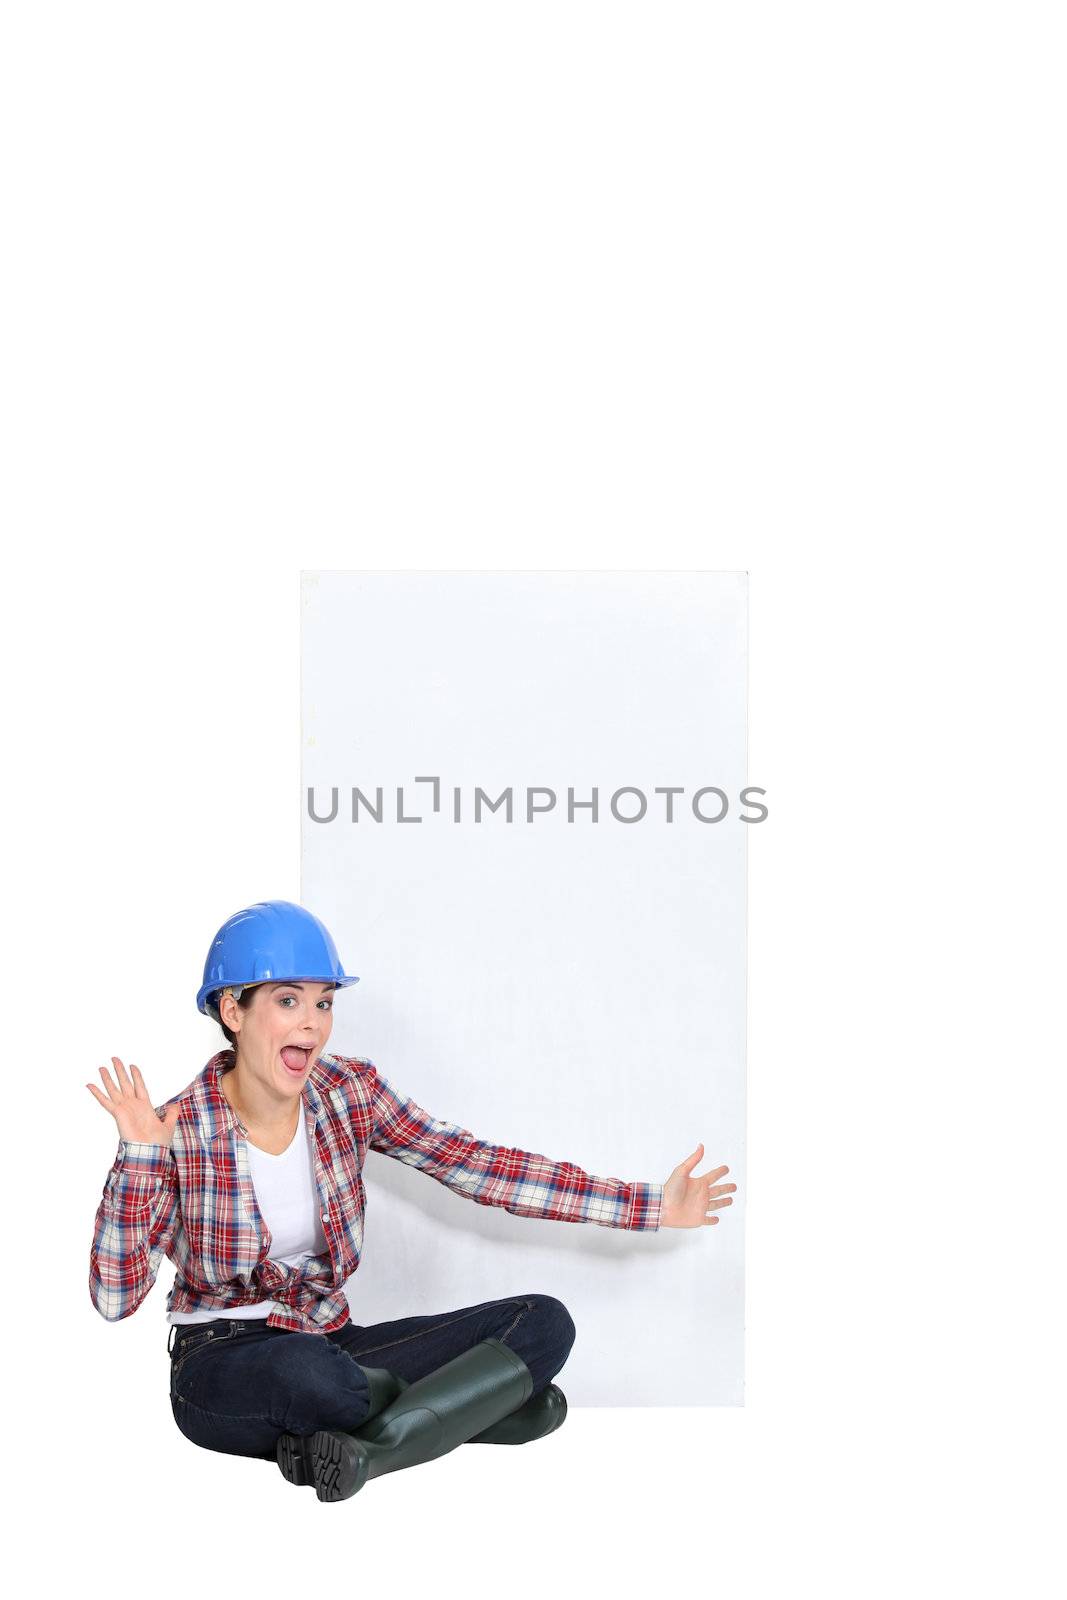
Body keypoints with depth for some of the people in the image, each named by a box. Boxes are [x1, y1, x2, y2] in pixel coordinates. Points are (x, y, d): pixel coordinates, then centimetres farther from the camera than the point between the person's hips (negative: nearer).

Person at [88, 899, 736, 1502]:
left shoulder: (351, 1090, -2)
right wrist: (138, 1157, -29)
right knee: (304, 1370, -41)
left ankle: (364, 1448, -24)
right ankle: (474, 1399, -14)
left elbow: (478, 1166, -5)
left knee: (545, 1321, -12)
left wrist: (649, 1204, -8)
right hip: (223, 1367, -5)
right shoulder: (181, 1131, -14)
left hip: (330, 1343, 5)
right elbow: (116, 1297, -17)